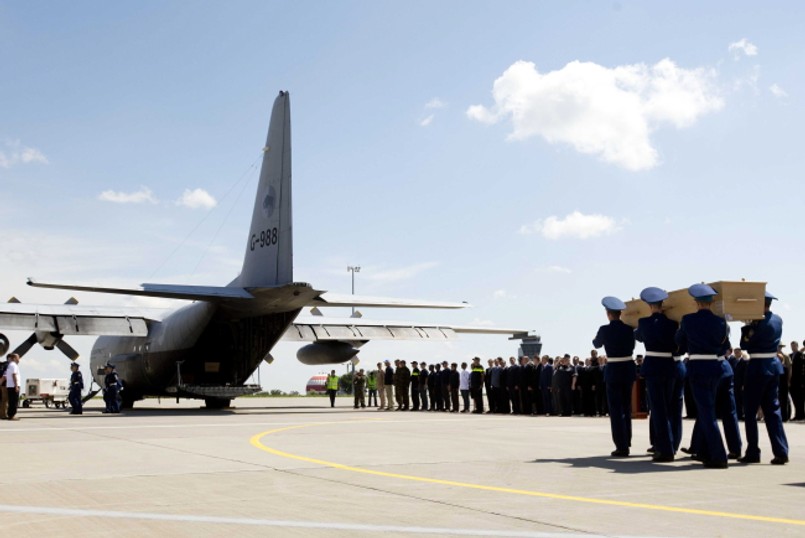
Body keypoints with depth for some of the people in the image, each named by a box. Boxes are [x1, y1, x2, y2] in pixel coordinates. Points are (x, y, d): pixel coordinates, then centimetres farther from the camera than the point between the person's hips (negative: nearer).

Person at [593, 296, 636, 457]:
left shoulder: (605, 329, -11)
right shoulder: (629, 329, 0)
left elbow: (597, 344, 9)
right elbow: (632, 347, 13)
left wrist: (595, 338, 31)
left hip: (613, 371, -5)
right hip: (628, 369, 5)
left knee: (616, 409, 0)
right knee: (626, 408, 18)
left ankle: (622, 447, -3)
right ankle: (626, 442, 28)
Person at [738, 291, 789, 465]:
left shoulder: (759, 323, -17)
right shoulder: (778, 320, 6)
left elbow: (745, 345, -7)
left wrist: (746, 327, 1)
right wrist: (752, 324, 5)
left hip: (758, 367, -7)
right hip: (774, 366, 7)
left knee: (750, 412, 3)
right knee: (772, 410, 10)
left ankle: (753, 453, 6)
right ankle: (781, 452, 4)